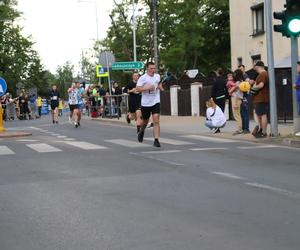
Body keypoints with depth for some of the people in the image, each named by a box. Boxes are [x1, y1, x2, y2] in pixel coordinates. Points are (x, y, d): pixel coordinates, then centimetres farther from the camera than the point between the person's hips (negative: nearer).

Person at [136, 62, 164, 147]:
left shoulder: (158, 76, 6)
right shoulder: (143, 78, -9)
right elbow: (137, 89, -15)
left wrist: (160, 87, 5)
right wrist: (147, 88, -26)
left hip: (156, 102, 2)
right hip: (145, 103, -2)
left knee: (156, 121, -14)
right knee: (145, 121, 15)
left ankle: (156, 140, -15)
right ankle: (141, 132, 49)